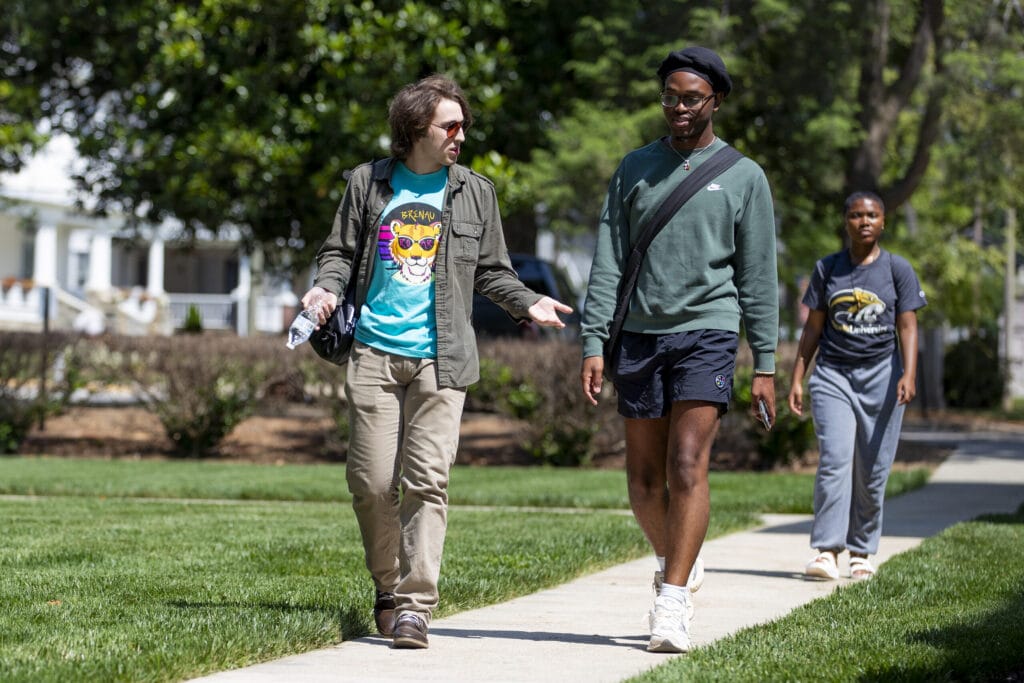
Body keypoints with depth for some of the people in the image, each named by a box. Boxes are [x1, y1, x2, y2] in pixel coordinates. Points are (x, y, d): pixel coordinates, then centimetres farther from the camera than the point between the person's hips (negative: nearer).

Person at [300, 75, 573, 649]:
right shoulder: (370, 183, 9)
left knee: (428, 480, -9)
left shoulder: (475, 192, 10)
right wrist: (328, 288, -5)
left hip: (440, 358, -1)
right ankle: (389, 587, 19)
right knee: (372, 480, -1)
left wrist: (527, 302, -2)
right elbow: (341, 251, 15)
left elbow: (491, 270, 15)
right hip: (375, 354, 1)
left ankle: (415, 604, -8)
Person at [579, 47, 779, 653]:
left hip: (707, 333, -3)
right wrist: (594, 343, -1)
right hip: (641, 333, 3)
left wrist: (766, 364, 0)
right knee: (645, 478, 6)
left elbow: (758, 276, 5)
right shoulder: (635, 169, 12)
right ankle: (677, 562, 32)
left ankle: (673, 604, -16)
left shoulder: (744, 177, 6)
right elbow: (609, 262, 8)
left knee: (688, 467, -15)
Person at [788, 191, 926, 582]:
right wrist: (797, 379, 6)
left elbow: (907, 327, 0)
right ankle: (826, 550, -18)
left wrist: (909, 374, -14)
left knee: (872, 471, 0)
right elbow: (813, 329, 12)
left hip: (880, 375, 0)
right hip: (833, 374, 0)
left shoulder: (897, 270, 5)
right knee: (834, 460, -15)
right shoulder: (827, 269, 9)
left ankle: (861, 553, 10)